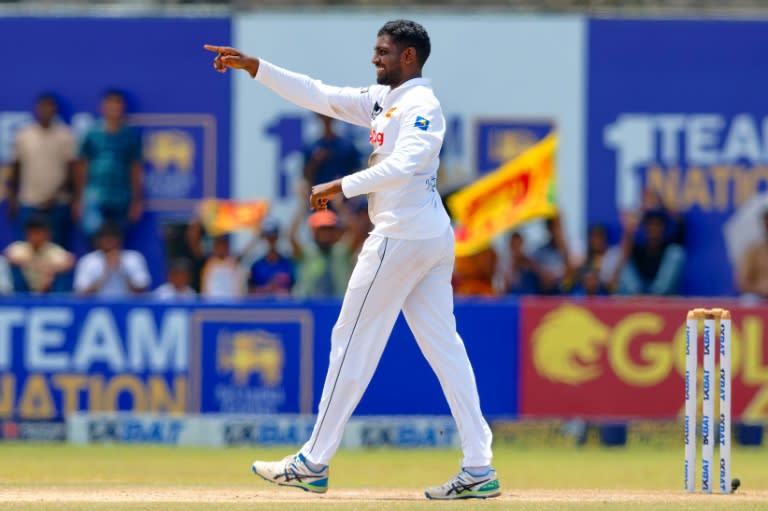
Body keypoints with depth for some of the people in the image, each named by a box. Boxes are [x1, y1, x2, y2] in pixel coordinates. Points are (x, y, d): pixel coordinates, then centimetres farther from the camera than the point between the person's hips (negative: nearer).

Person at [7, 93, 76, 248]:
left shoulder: (65, 136, -2)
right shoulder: (23, 135, 3)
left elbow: (72, 169, -3)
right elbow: (16, 167, 9)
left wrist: (58, 195, -13)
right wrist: (12, 197, 7)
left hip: (58, 204, -1)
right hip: (29, 204, 1)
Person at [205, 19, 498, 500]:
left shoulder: (422, 105, -12)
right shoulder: (384, 100, 17)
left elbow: (404, 164, -27)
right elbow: (320, 95, 17)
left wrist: (342, 186, -25)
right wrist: (255, 67, 13)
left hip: (401, 239, -10)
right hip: (434, 239, 10)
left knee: (352, 343, -2)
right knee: (444, 347, 5)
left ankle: (314, 463, 3)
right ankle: (478, 469, 0)